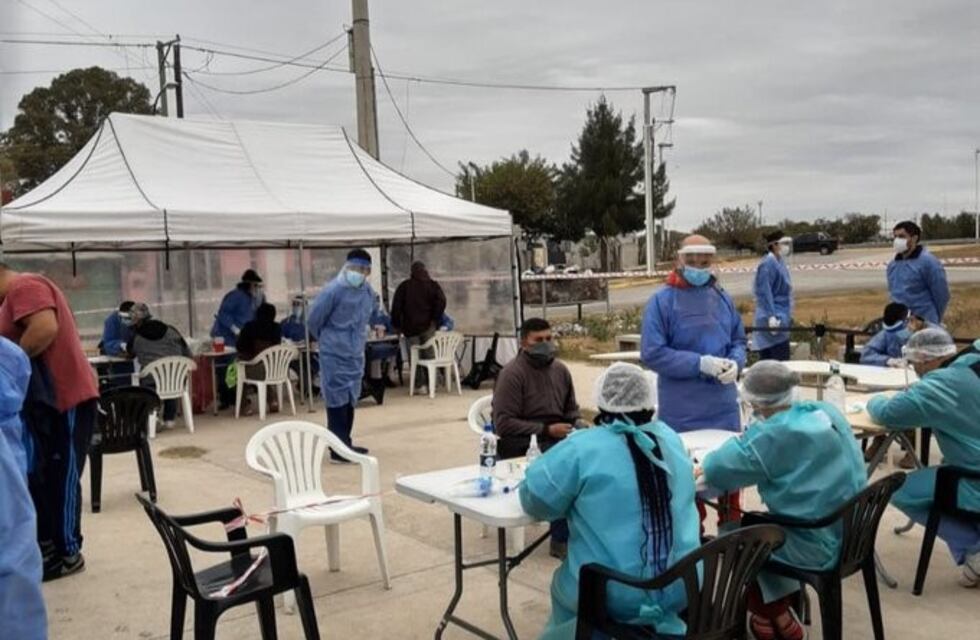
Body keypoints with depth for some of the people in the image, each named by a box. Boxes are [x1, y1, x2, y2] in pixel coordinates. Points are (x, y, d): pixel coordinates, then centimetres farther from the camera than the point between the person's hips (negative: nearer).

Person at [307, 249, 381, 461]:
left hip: (356, 354, 7)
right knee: (337, 400, -6)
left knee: (350, 399, 14)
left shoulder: (368, 292, 4)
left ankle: (345, 444, 25)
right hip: (334, 354, -7)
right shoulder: (333, 290, -17)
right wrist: (326, 339, 7)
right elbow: (313, 320, -8)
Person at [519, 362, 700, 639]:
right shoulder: (671, 440, 4)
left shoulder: (582, 448, -13)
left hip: (614, 598, -4)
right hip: (681, 589, 4)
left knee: (563, 581, 26)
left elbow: (534, 498, -7)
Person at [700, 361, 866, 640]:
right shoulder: (824, 411, 1)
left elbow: (717, 469, -20)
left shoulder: (774, 434, -23)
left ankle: (773, 615, 29)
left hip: (819, 548, -8)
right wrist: (753, 437, 9)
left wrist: (742, 442, -1)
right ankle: (779, 615, 32)